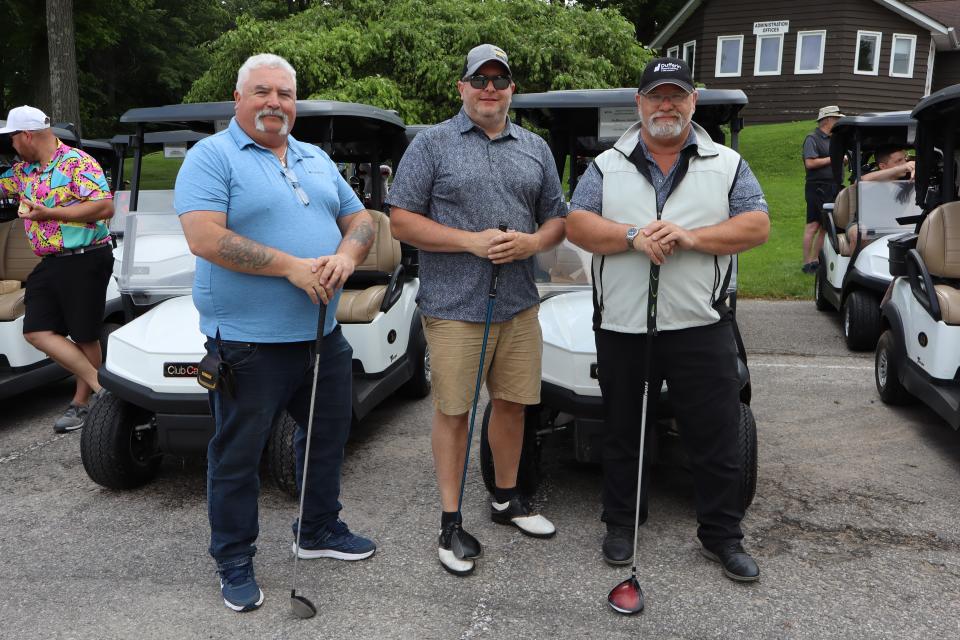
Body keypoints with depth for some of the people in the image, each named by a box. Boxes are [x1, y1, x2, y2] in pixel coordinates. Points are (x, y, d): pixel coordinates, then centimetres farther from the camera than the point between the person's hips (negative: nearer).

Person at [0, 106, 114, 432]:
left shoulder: (77, 162, -11)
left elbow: (105, 207, -21)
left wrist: (49, 213, -21)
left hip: (85, 259, -8)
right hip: (49, 264, 8)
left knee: (85, 336, 2)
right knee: (37, 331, -1)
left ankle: (81, 402, 17)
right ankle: (100, 386, 2)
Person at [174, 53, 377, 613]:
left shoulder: (317, 160, 15)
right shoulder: (212, 157, -7)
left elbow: (360, 220, 14)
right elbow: (205, 237, -20)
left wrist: (346, 256, -9)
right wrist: (292, 267, -22)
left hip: (321, 333, 7)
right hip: (249, 340, -6)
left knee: (328, 435, 18)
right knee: (238, 455, 5)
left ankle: (320, 531, 39)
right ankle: (234, 562, 23)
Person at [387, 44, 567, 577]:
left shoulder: (535, 149, 14)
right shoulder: (432, 144, -1)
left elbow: (556, 218, 17)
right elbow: (401, 222, -6)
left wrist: (533, 241, -7)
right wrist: (471, 241, -16)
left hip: (519, 305, 5)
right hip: (454, 307, -4)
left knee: (512, 403, 13)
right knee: (453, 411, 2)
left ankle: (506, 499, 32)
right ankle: (451, 521, 15)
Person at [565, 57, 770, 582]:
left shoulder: (727, 164, 8)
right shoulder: (607, 167, 8)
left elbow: (757, 225, -1)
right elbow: (577, 225, -2)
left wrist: (692, 237, -16)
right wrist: (633, 237, -18)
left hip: (700, 327, 0)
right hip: (622, 328, 1)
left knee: (716, 438, 5)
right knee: (623, 434, 12)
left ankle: (722, 534, 21)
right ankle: (621, 524, 29)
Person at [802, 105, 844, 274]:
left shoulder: (832, 139, 20)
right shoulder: (812, 138, -7)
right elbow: (810, 163, -19)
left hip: (832, 189, 9)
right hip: (817, 188, -9)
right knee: (813, 226, -6)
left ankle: (815, 260, 16)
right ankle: (807, 263, -2)